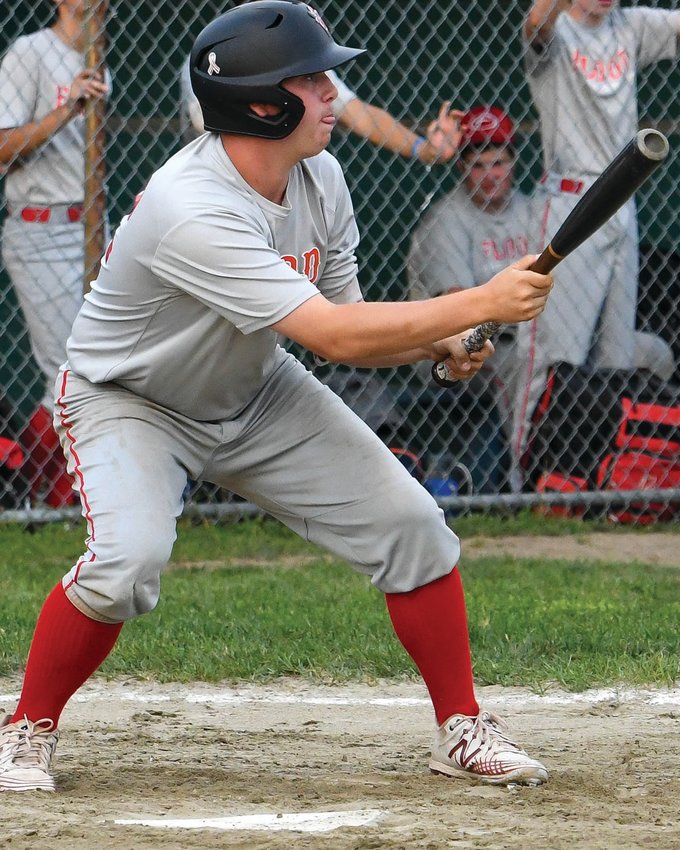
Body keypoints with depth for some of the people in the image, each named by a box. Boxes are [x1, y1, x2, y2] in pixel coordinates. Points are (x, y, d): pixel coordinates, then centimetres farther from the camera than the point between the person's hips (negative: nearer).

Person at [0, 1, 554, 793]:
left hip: (254, 394, 7)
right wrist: (480, 303, -36)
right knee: (127, 560, -31)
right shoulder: (191, 210, -37)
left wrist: (433, 342, -20)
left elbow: (343, 327, 0)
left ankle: (461, 728, 13)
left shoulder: (317, 179, -10)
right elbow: (334, 335, -39)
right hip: (127, 399, -7)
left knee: (409, 524, -2)